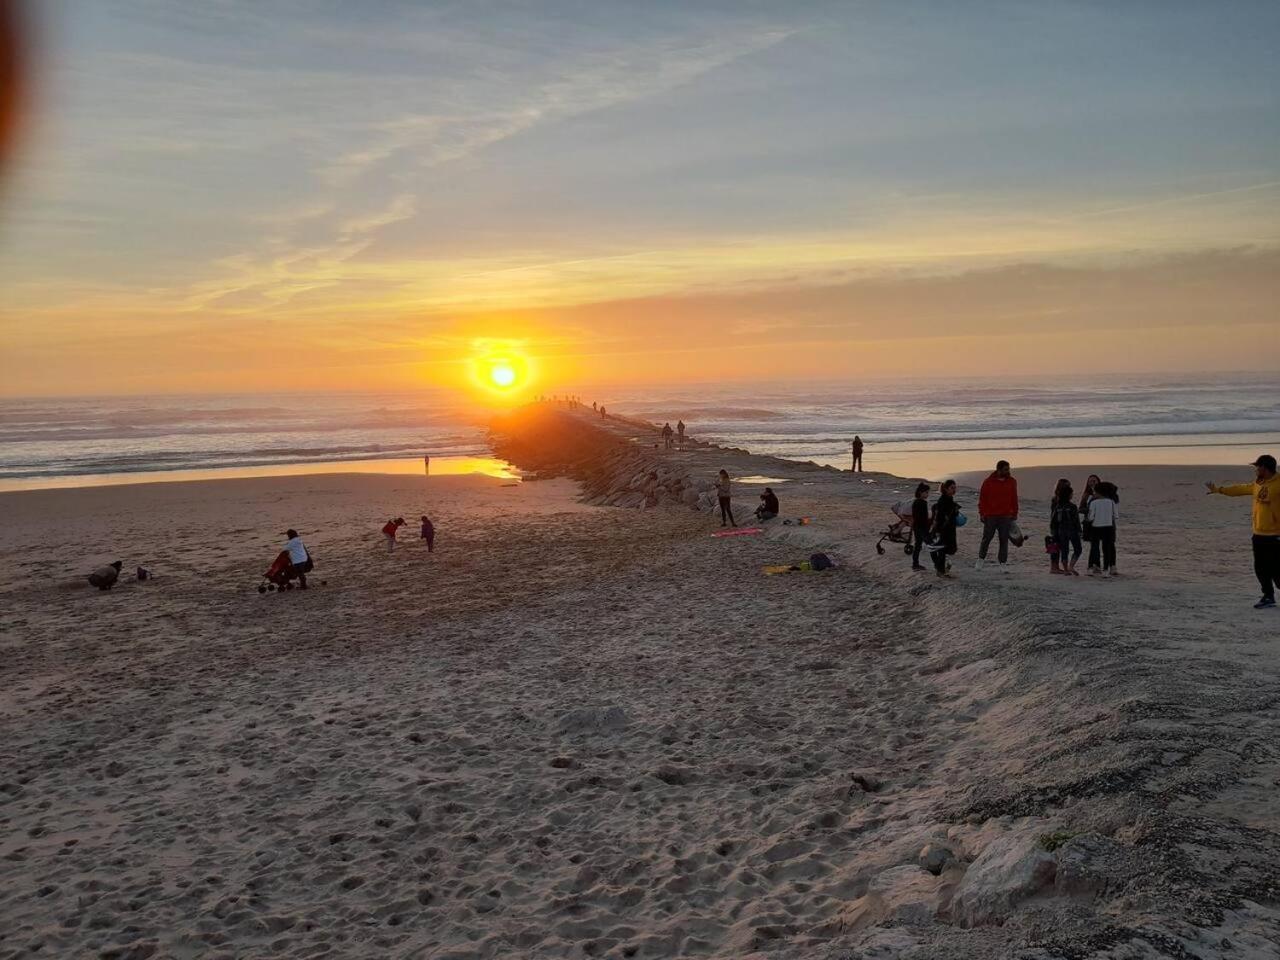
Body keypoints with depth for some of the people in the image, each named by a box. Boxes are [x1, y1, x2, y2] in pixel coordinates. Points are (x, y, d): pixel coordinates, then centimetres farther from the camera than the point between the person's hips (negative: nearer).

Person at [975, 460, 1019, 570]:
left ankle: (1003, 563, 8)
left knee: (1004, 540, 3)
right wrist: (982, 514, -3)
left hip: (1006, 517, 2)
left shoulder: (1012, 482, 4)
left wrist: (1014, 514, 9)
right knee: (986, 538, 5)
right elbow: (982, 498, 0)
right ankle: (981, 559, 22)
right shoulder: (988, 482, -3)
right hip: (990, 516, -2)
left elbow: (1014, 499, 10)